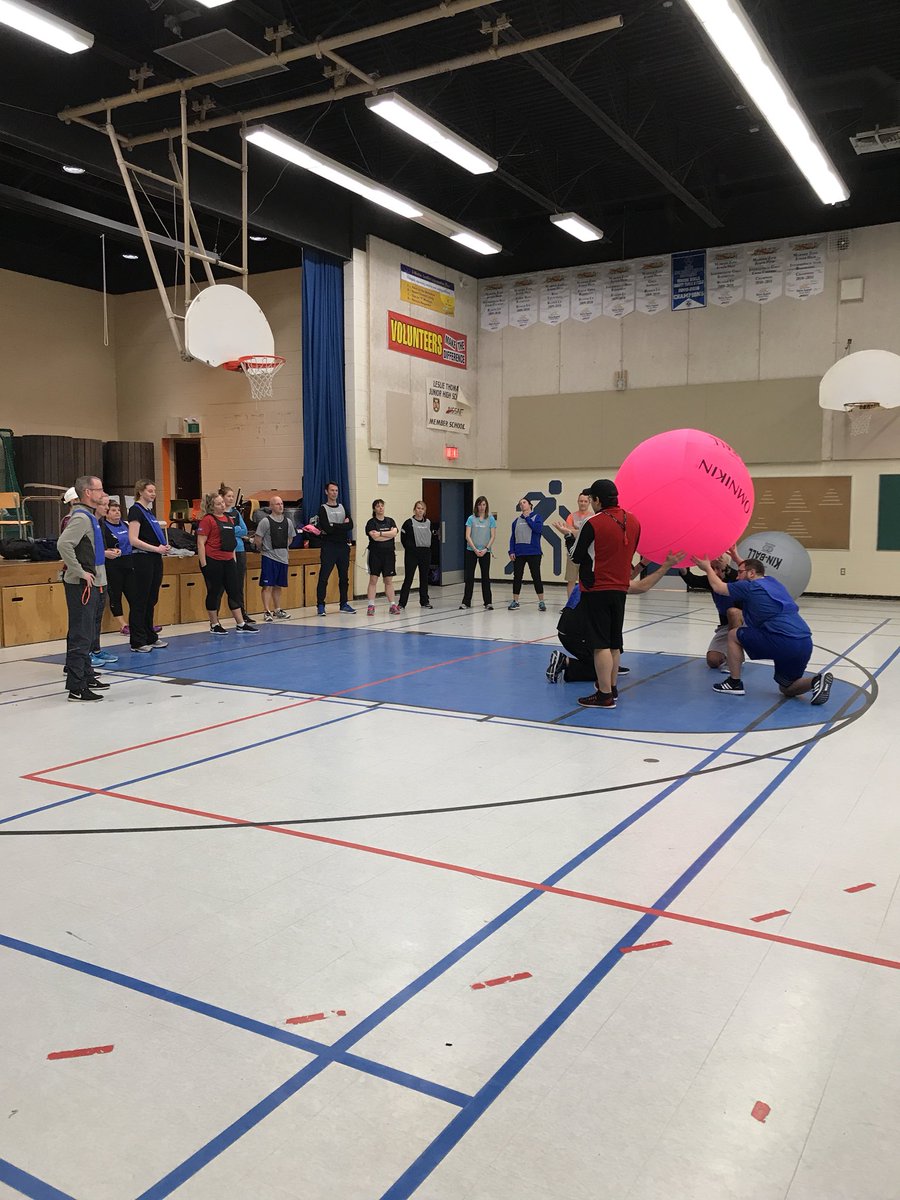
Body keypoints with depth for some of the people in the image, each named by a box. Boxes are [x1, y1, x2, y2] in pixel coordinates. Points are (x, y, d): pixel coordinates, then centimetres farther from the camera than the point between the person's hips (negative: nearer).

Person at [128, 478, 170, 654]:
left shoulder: (149, 511, 16)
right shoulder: (136, 510, -10)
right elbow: (133, 540, -18)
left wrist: (164, 547, 4)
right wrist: (156, 548, -18)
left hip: (155, 559, 9)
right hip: (143, 559, -9)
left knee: (151, 600, 13)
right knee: (140, 601, -3)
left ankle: (150, 638, 21)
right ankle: (137, 642, 2)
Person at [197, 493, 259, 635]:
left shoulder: (229, 519, 14)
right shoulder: (208, 520, -8)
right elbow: (201, 543, -12)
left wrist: (233, 559, 17)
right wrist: (203, 564, -16)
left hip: (228, 561, 7)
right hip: (213, 562, -7)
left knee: (234, 592, 7)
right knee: (214, 593, 3)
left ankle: (241, 624, 12)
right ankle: (214, 625, 14)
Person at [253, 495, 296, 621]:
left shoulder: (288, 521, 7)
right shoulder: (265, 521, -10)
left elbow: (290, 538, 20)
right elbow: (257, 540, -9)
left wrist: (283, 548, 12)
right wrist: (263, 549, 4)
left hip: (283, 557, 5)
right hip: (269, 557, -5)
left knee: (278, 586, 14)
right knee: (267, 585, -5)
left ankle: (278, 610, 23)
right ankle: (267, 611, -3)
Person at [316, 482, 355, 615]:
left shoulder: (343, 508, 13)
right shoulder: (323, 509, -2)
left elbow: (350, 525, -3)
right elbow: (327, 528, -16)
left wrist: (334, 527, -11)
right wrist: (342, 526, -7)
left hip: (343, 546, 5)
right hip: (329, 546, -5)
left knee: (344, 577, 11)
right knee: (324, 577, -8)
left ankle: (344, 604, 20)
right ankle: (320, 605, -4)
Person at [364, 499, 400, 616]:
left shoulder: (390, 521, 11)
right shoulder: (371, 522, -2)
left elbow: (394, 533, -7)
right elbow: (375, 537, -15)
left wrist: (380, 533, -13)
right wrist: (388, 534, -7)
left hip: (389, 554, 3)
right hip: (375, 554, -3)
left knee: (389, 580, 7)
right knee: (373, 580, -3)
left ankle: (393, 605, 9)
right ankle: (371, 606, -1)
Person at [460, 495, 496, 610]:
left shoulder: (491, 519, 2)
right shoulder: (471, 518, 0)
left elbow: (493, 536, -1)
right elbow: (467, 536, -4)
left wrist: (486, 549, -12)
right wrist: (475, 549, -13)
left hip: (485, 552, 0)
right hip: (471, 550, 0)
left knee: (486, 576, 5)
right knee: (469, 576, 1)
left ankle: (488, 602, 11)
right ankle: (466, 602, 8)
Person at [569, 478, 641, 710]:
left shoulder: (593, 524, -15)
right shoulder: (633, 521, 4)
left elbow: (577, 557, -7)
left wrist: (572, 538, 11)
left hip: (596, 589, -6)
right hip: (620, 589, 6)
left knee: (601, 644, -4)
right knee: (614, 643, 16)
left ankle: (605, 695, -2)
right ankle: (611, 688, 26)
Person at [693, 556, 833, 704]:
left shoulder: (749, 587, 3)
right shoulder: (773, 582, 23)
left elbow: (718, 587, 17)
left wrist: (708, 567, 33)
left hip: (782, 643, -8)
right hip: (805, 644, 8)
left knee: (733, 635, 13)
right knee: (787, 689, 23)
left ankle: (735, 683, 15)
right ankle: (817, 681, -5)